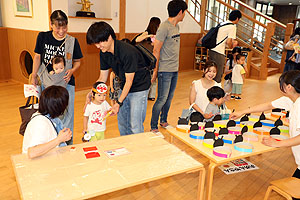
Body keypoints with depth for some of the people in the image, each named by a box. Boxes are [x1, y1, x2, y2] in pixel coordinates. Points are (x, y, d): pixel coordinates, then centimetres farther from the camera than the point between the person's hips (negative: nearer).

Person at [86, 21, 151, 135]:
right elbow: (102, 78, 3)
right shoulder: (104, 53, -5)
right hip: (124, 87, 8)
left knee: (135, 125, -7)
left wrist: (119, 102, -19)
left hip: (139, 87, -7)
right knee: (122, 123, 14)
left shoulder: (128, 52, -29)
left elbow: (129, 80, -22)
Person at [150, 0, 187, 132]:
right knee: (162, 99, -4)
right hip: (165, 70, -8)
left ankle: (164, 121, 31)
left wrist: (176, 65, 16)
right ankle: (153, 127, 8)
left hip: (175, 69, 8)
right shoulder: (164, 27, -15)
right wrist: (155, 71, -13)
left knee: (169, 98, 15)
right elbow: (156, 51, -14)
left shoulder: (176, 26, 13)